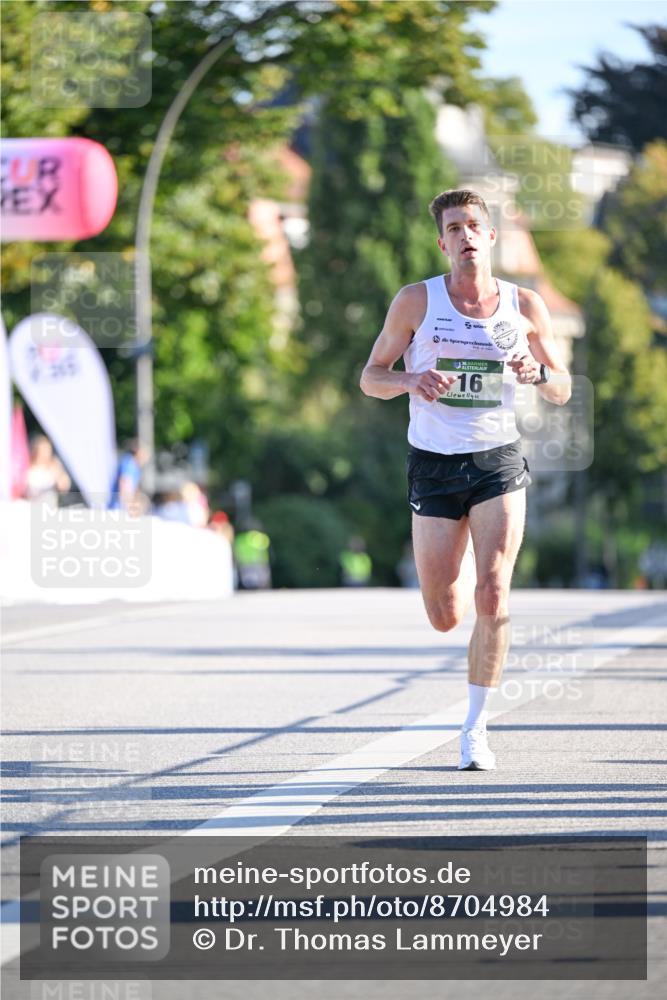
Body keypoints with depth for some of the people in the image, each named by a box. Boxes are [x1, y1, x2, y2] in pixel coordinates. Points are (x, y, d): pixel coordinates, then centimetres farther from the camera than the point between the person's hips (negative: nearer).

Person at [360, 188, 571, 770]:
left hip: (499, 461, 0)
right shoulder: (416, 301, -1)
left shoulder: (525, 305, 3)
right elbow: (371, 377, 4)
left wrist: (538, 372, -13)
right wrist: (412, 380, -18)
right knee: (446, 617, 2)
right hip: (434, 463, 0)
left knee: (492, 596, -16)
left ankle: (476, 729, -6)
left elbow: (562, 391, 10)